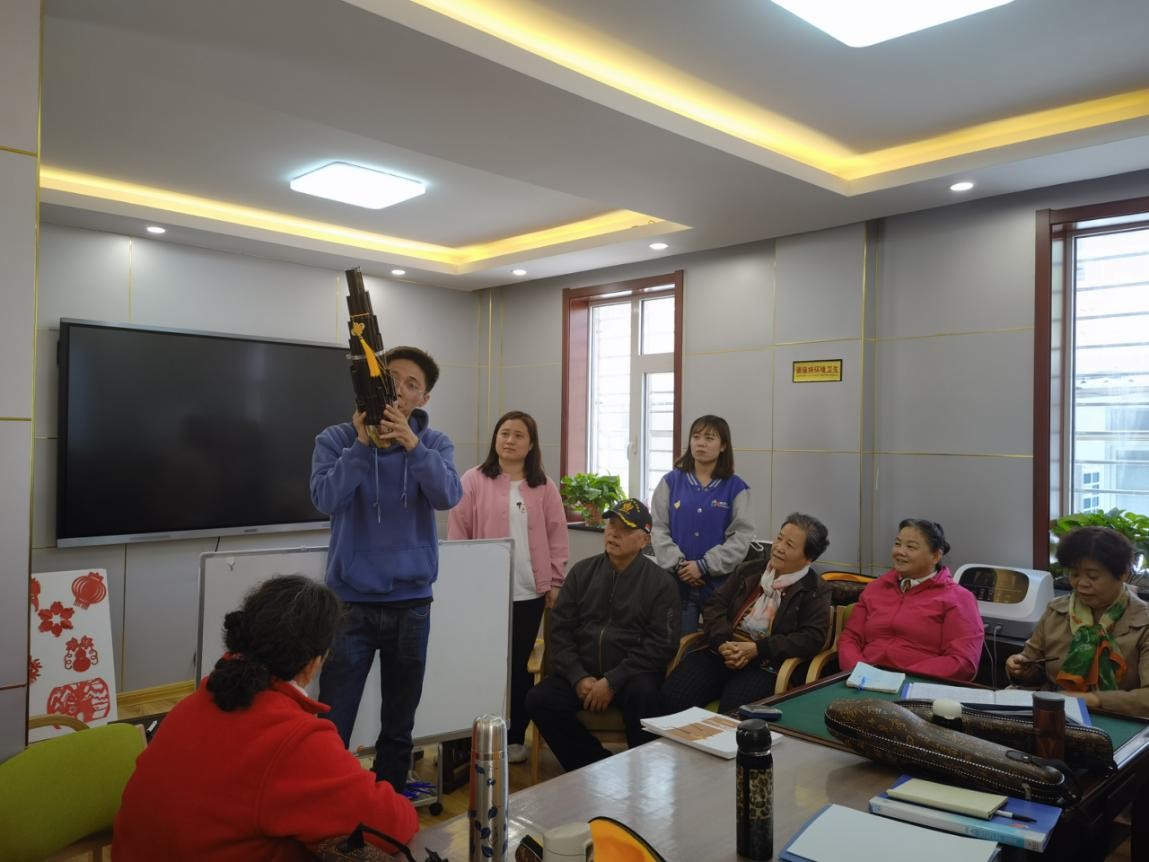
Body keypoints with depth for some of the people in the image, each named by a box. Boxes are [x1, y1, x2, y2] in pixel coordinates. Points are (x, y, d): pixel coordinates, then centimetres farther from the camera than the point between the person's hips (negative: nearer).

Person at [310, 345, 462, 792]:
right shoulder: (336, 438, -2)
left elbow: (447, 497, -17)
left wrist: (412, 444, -28)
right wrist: (363, 443, -24)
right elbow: (326, 498, -18)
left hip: (411, 604, 2)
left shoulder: (434, 443, 2)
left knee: (399, 728, 15)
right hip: (351, 603, -2)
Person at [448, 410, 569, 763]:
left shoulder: (544, 487, 6)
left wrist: (555, 581, 2)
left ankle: (515, 737, 21)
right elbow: (458, 534, -1)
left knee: (520, 664, 9)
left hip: (530, 590, 2)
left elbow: (557, 536, 7)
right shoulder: (474, 480, -1)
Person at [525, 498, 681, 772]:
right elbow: (560, 629, 5)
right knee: (539, 700, -22)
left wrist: (612, 681, -15)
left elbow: (661, 644, -7)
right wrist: (578, 677, -10)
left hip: (631, 674, -3)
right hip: (581, 671, 3)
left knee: (645, 697, -34)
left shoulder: (661, 582, 0)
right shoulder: (582, 571, 9)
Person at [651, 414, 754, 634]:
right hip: (677, 580, 1)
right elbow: (658, 527, 1)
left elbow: (742, 535, -7)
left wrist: (704, 566, -14)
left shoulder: (736, 488, 1)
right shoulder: (671, 481, 5)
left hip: (719, 582, -1)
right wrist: (677, 564, -11)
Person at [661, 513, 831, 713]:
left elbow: (812, 638, -7)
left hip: (765, 664, -3)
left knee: (733, 710, -33)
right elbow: (715, 605, 12)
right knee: (673, 696, -21)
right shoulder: (749, 570, 19)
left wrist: (756, 649, -14)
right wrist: (722, 643, -9)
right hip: (719, 652, 4)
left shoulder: (816, 591, 6)